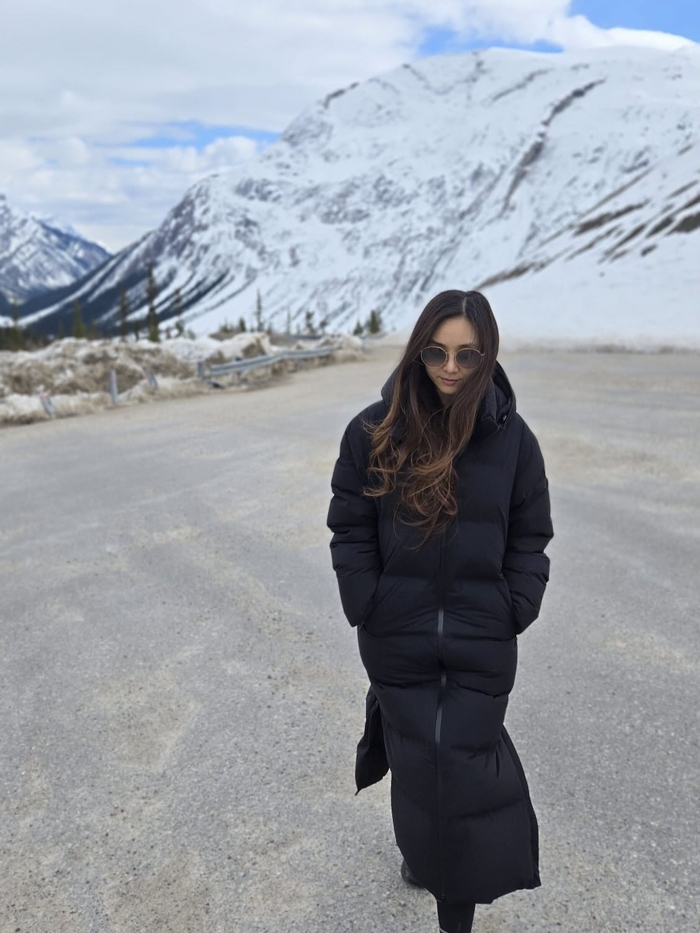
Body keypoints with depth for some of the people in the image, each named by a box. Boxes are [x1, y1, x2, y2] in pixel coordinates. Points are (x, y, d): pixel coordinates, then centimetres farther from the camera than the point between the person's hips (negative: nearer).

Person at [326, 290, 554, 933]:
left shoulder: (511, 438, -6)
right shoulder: (375, 430, -8)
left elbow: (528, 537, 3)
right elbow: (350, 530, -2)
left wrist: (514, 614, -5)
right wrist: (368, 610, -6)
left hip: (483, 644, 0)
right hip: (398, 640, 1)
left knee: (463, 764, 6)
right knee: (414, 759, 17)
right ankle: (421, 848, 47)